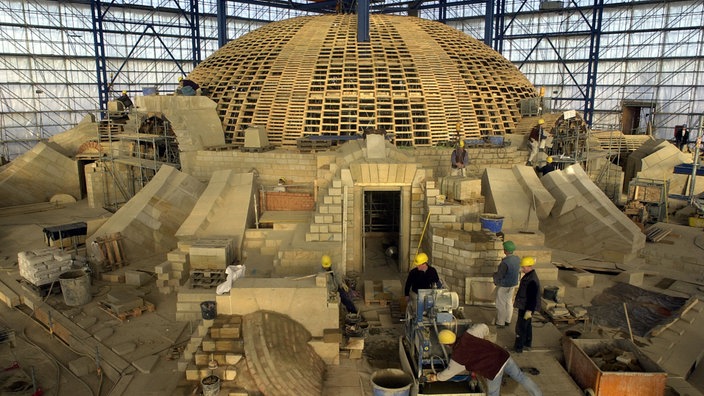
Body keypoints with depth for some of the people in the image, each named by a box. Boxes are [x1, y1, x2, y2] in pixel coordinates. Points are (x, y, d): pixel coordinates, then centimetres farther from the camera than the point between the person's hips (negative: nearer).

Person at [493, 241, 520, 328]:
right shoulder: (517, 259, -7)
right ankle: (508, 320, 34)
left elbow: (499, 276, -23)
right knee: (509, 301, 21)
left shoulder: (505, 262, -31)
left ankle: (500, 323, 17)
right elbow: (518, 271, 7)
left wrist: (495, 274, -2)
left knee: (501, 304, 7)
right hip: (513, 284, 8)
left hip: (504, 285, -8)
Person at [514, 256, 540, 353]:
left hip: (526, 308, -10)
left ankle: (518, 347, 14)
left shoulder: (532, 280, -28)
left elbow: (533, 297, -27)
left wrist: (529, 311, -24)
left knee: (521, 327, 2)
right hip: (524, 306, 10)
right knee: (527, 326, 21)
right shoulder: (528, 276, 4)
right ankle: (527, 345, 35)